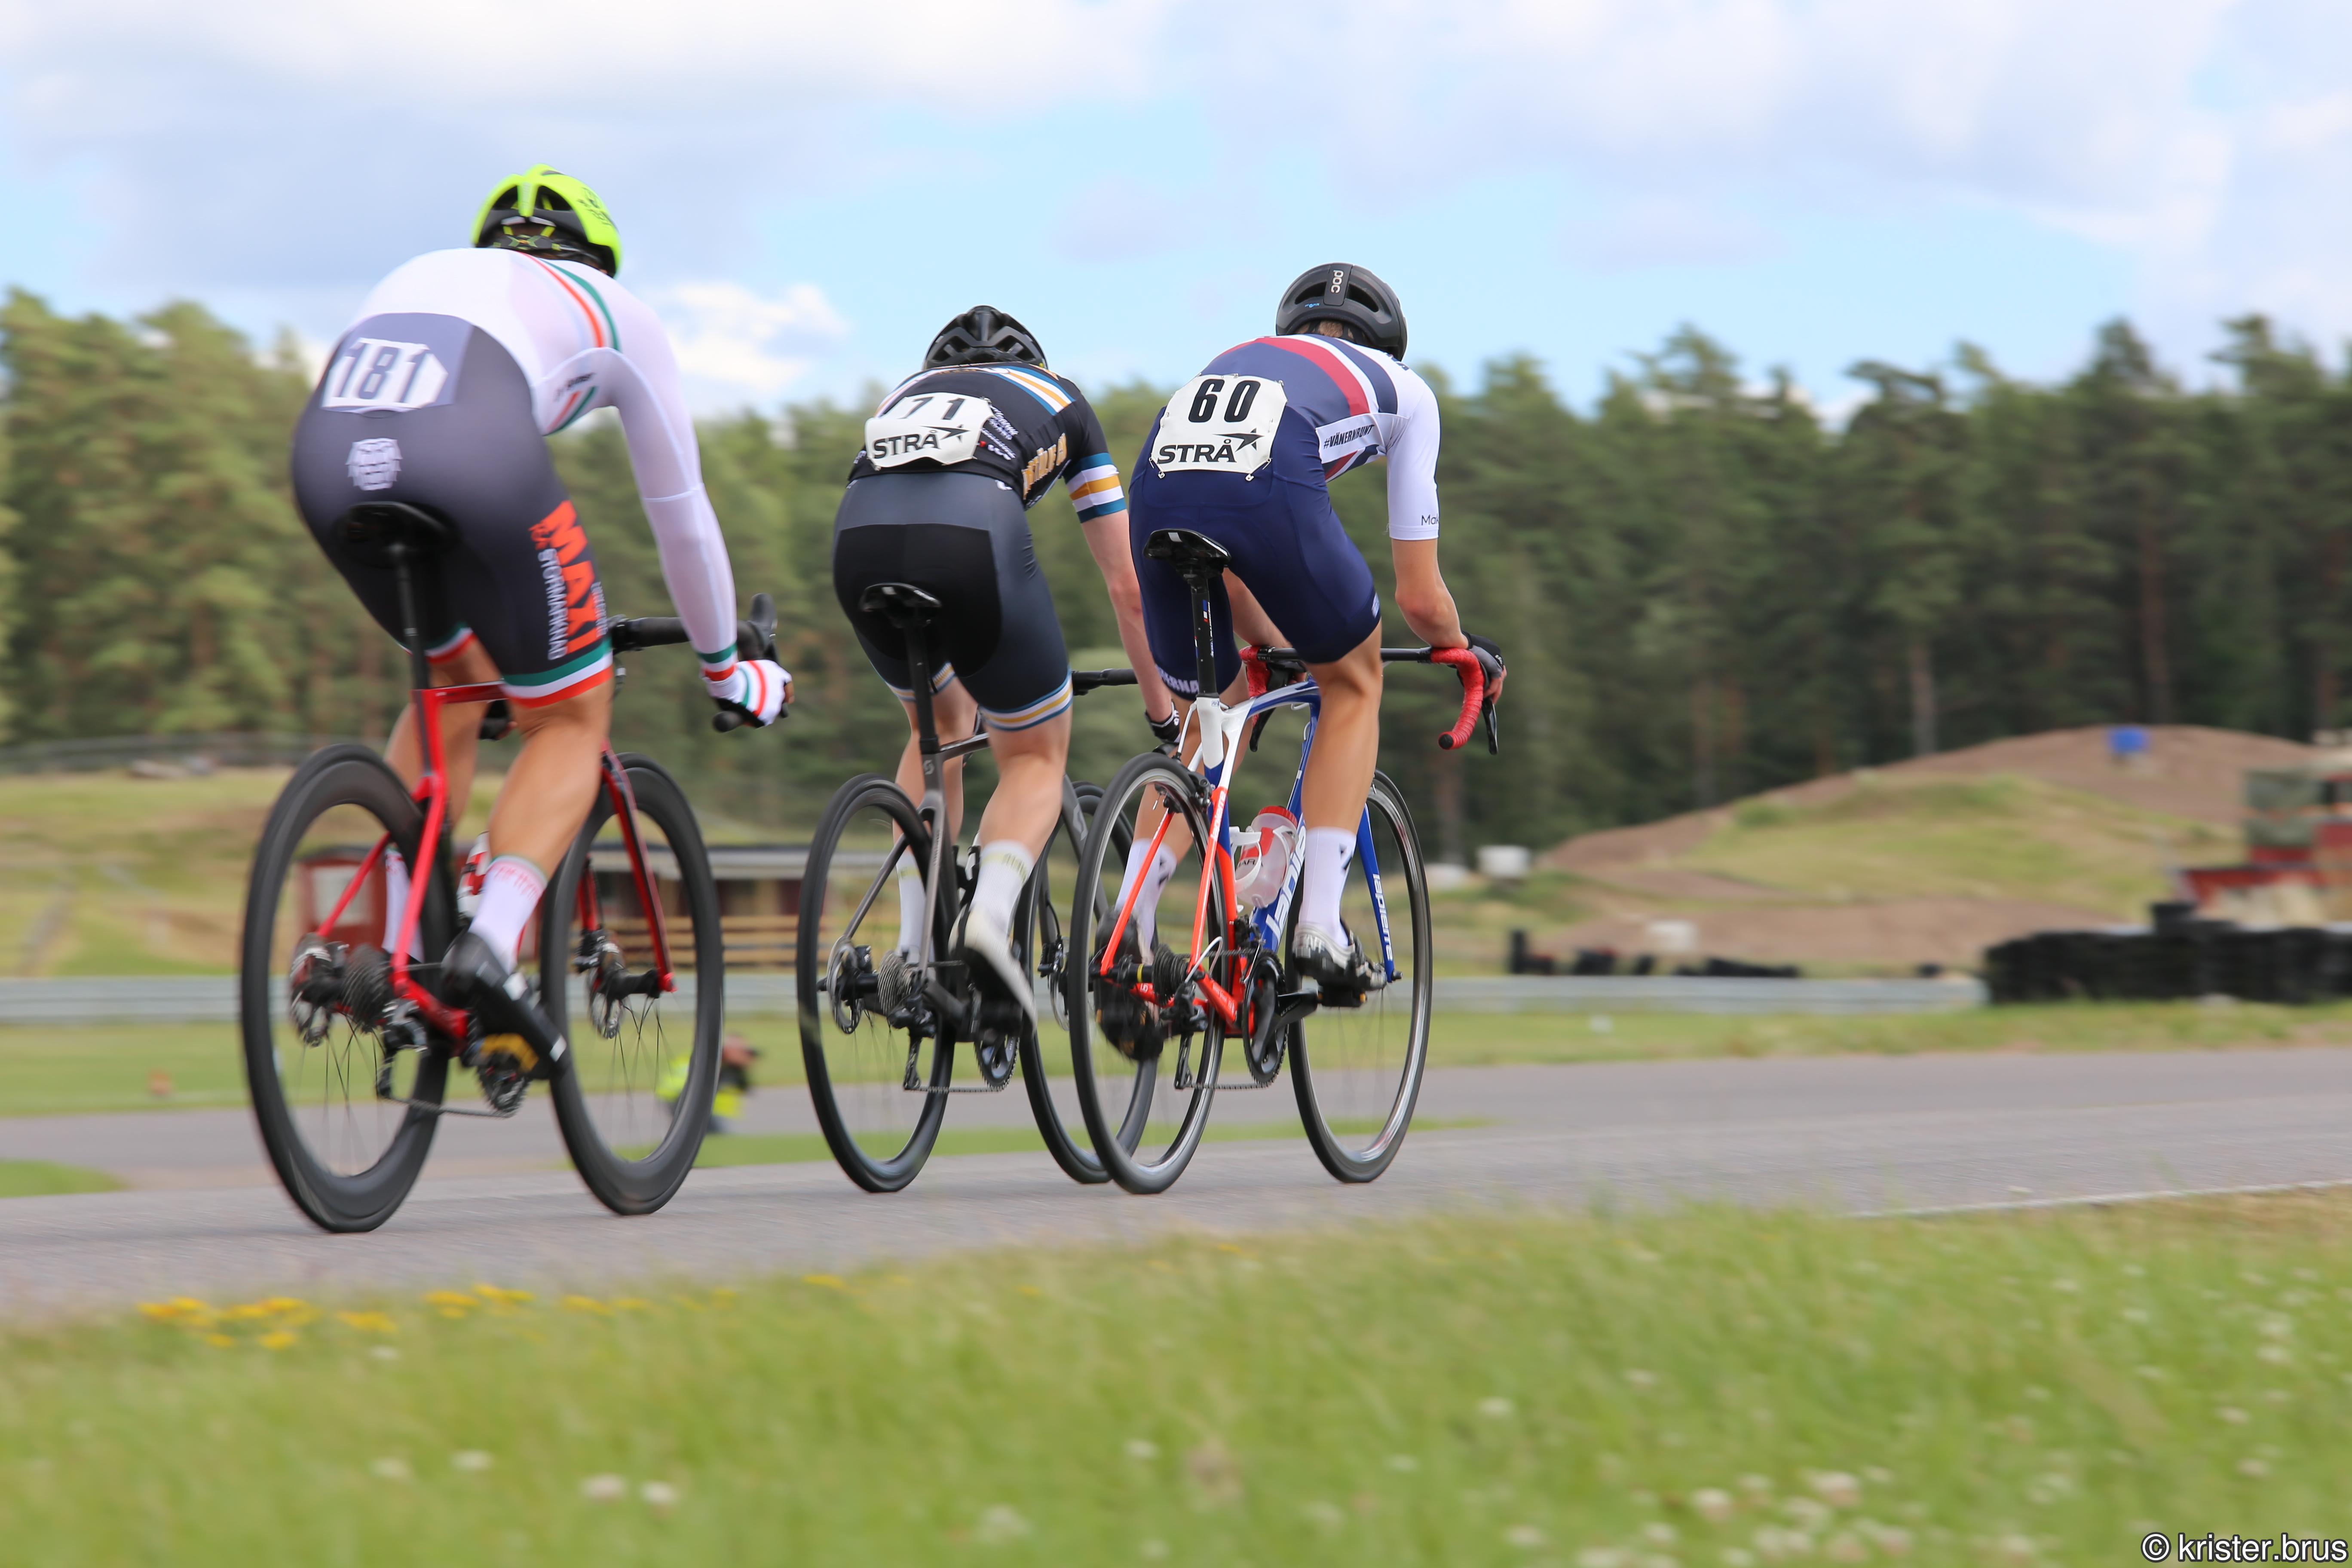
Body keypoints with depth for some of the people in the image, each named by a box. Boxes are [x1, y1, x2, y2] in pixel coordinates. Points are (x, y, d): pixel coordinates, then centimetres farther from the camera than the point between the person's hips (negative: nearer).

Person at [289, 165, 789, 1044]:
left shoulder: (426, 272, 42)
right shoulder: (617, 314, 32)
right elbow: (681, 513, 39)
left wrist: (478, 639, 63)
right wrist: (726, 669, 52)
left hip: (328, 451, 5)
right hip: (473, 455, -4)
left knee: (451, 681, 30)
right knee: (571, 718, 15)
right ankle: (491, 945, -8)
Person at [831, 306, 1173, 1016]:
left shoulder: (905, 393, 41)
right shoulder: (1062, 399, 35)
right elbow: (1126, 584, 35)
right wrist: (1160, 705, 47)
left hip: (859, 534, 3)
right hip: (975, 532, -3)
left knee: (937, 726, 31)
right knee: (1038, 752, 17)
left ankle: (915, 947, 18)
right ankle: (992, 914, -12)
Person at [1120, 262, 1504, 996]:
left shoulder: (1237, 359, 42)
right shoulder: (1403, 388, 32)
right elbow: (1419, 598, 30)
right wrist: (1470, 655, 51)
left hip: (1158, 494, 4)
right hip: (1272, 495, -4)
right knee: (1354, 684, 24)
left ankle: (1128, 921, 6)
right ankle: (1319, 930, 12)